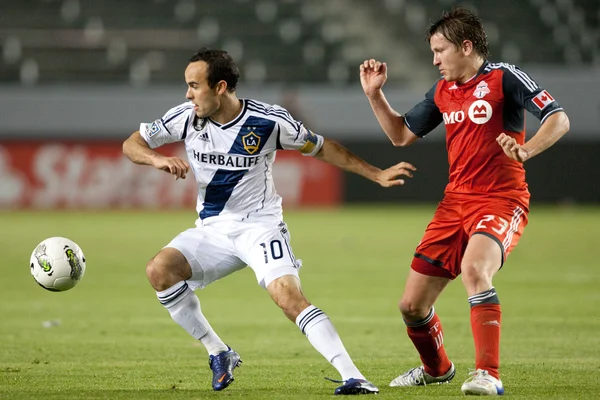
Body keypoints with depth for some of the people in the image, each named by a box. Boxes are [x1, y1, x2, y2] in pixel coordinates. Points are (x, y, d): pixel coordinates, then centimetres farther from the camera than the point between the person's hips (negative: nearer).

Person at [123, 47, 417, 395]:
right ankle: (219, 354, -6)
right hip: (212, 231, 4)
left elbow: (321, 148, 3)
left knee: (288, 295, -27)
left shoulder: (269, 121, -12)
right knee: (160, 269, -21)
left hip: (260, 226, -4)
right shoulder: (185, 118, -5)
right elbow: (131, 144, 4)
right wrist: (157, 159, -20)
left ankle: (353, 377, -30)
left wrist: (377, 175, 1)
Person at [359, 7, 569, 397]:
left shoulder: (504, 78, -8)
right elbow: (401, 134, 24)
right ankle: (437, 368, 35)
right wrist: (375, 94, 11)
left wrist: (525, 151, -32)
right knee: (412, 305, 6)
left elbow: (559, 119, -15)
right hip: (455, 202, 7)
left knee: (474, 269, -36)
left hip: (502, 200, -7)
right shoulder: (442, 91, 13)